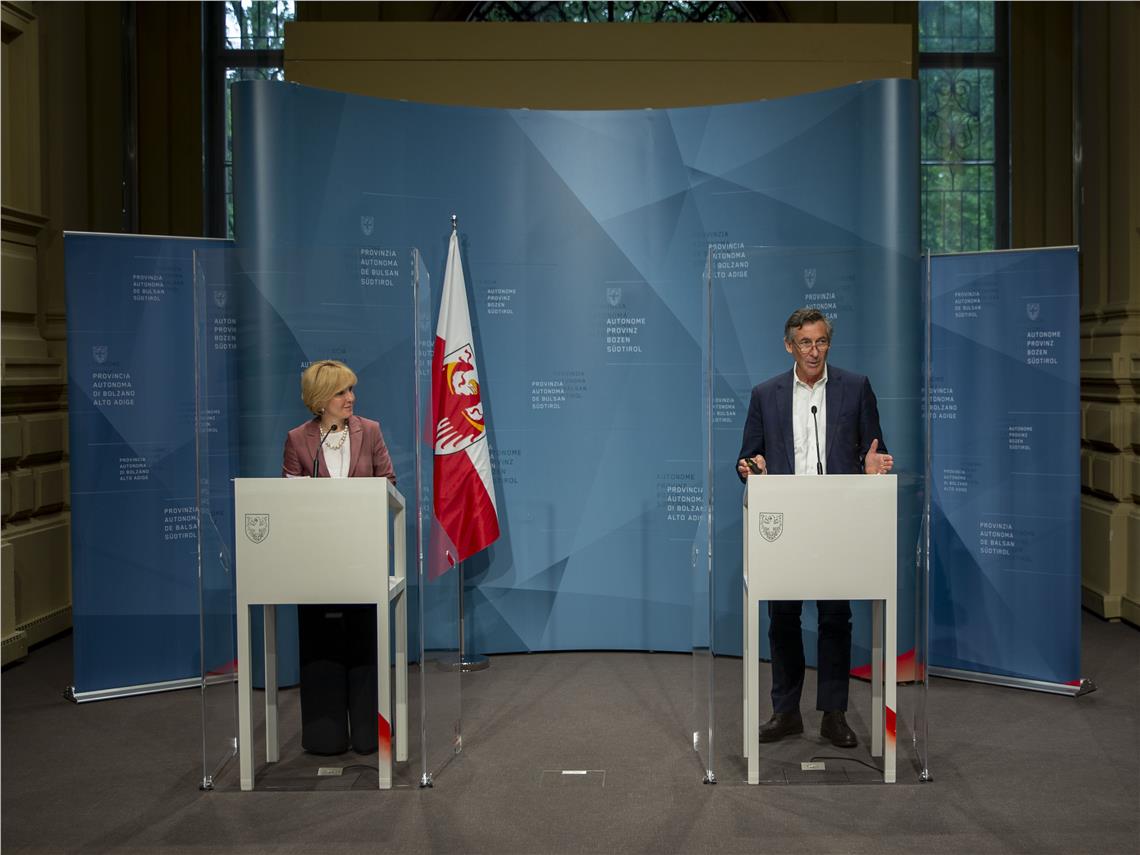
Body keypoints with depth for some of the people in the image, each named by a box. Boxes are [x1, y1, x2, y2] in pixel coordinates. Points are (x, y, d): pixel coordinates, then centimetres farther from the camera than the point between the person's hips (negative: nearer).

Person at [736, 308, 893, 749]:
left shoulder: (855, 387, 5)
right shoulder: (765, 394, 6)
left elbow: (873, 451, 7)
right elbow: (748, 458, 8)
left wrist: (872, 466, -16)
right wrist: (751, 468, -15)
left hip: (837, 524, -1)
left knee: (836, 618, 3)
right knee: (783, 618, 6)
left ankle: (833, 713, 13)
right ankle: (786, 712, 17)